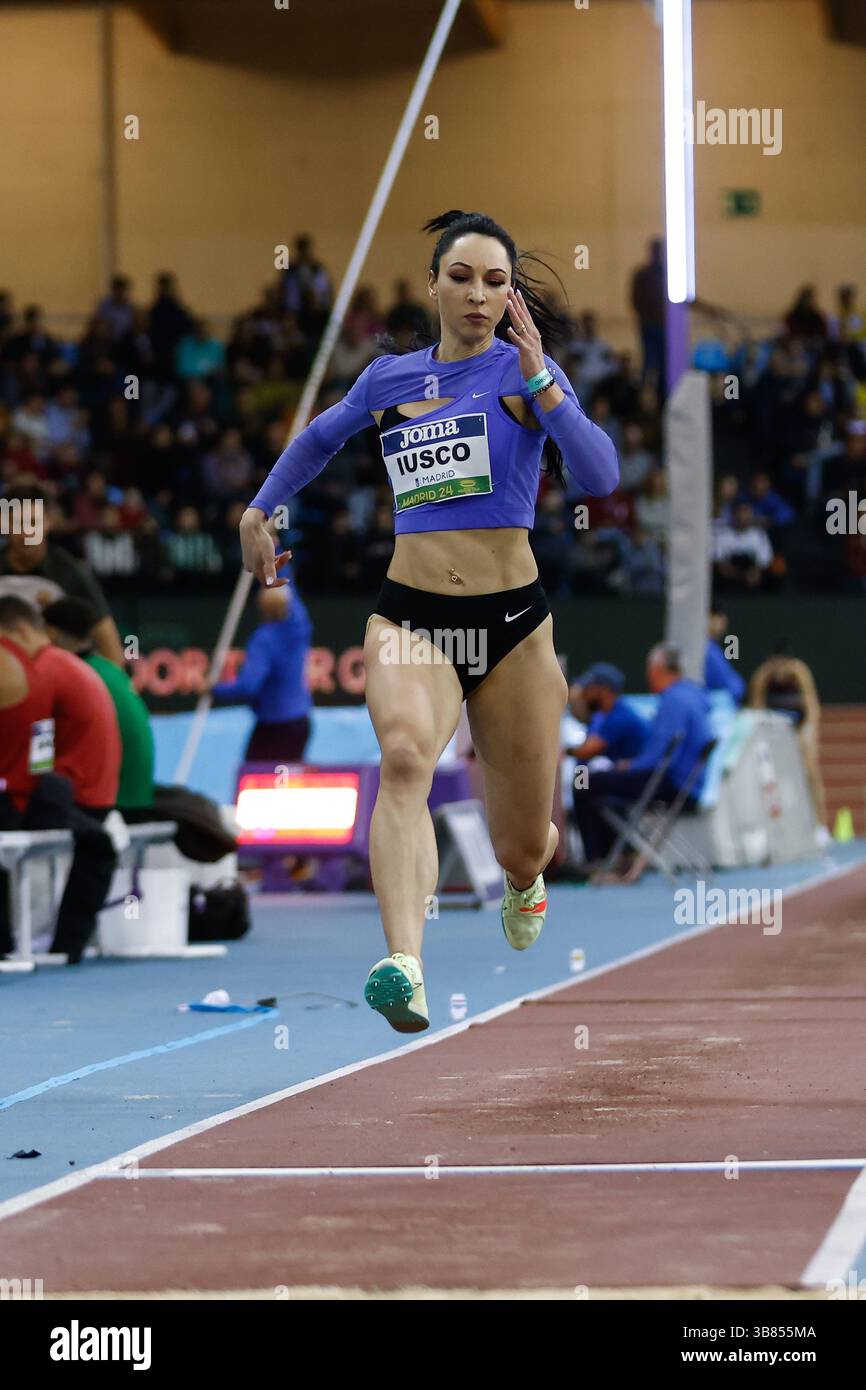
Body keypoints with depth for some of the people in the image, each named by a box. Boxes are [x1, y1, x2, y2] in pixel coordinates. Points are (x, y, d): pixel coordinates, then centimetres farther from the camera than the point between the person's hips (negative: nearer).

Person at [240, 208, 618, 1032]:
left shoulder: (526, 372, 1)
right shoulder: (389, 378, 9)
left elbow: (600, 477, -15)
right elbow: (318, 438, 32)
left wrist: (539, 383, -22)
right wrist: (258, 510, 32)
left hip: (512, 623, -1)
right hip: (409, 618, 1)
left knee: (523, 846, 10)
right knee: (405, 758, -33)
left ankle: (524, 879, 51)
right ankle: (404, 966, -50)